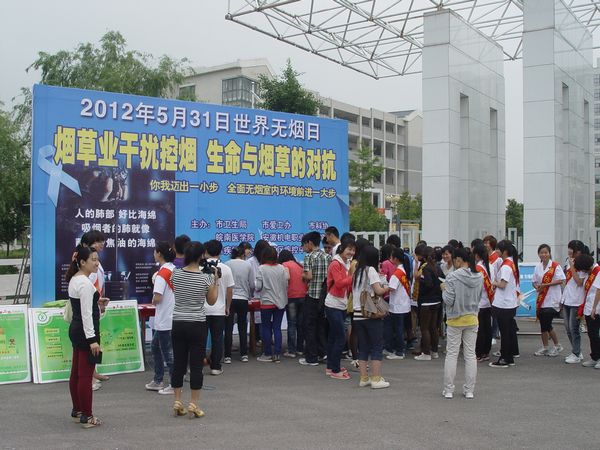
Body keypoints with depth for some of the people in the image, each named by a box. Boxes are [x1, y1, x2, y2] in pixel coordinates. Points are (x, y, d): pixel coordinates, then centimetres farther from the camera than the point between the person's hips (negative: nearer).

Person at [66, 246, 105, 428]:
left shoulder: (74, 280, 12)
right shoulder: (85, 283, -18)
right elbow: (86, 314, -22)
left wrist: (98, 305, 14)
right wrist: (92, 339, -22)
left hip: (75, 329, 10)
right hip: (85, 331, -10)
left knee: (76, 372, 18)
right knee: (86, 375, -3)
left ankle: (77, 410, 30)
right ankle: (86, 416, 5)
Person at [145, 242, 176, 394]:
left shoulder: (162, 273, -18)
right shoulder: (175, 270, 7)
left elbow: (157, 298, -25)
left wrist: (153, 300, -2)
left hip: (165, 320, -9)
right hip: (170, 317, 9)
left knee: (167, 351, 1)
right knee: (155, 346, 20)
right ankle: (157, 381, 27)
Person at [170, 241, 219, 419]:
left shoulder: (175, 274, -2)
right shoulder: (206, 278, -9)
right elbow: (211, 301, 4)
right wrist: (215, 280, 9)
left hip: (178, 323, 3)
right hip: (197, 325, -3)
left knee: (178, 363, 10)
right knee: (196, 365, 3)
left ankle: (177, 403, 15)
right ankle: (193, 405, 5)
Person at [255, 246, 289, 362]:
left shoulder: (262, 269, -10)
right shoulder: (282, 268, 0)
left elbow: (258, 286, -10)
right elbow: (286, 284, 2)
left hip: (267, 302, -3)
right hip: (280, 302, 3)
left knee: (266, 328, 7)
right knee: (277, 328, 7)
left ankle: (267, 354, 10)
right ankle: (277, 354, 7)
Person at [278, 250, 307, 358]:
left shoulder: (285, 265, -1)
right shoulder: (300, 265, 15)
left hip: (292, 297, -5)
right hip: (303, 296, 5)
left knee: (291, 324, -2)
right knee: (301, 323, 10)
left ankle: (291, 350, -3)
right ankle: (300, 348, 14)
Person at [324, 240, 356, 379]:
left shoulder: (347, 264, 13)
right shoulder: (335, 264, -13)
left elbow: (349, 287, 11)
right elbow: (339, 283, -22)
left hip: (342, 305, 9)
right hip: (333, 306, -9)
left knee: (333, 337, 14)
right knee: (341, 338, -9)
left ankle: (330, 367, 22)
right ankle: (335, 370, -2)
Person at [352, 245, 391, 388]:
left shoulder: (357, 272, 14)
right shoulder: (370, 270, -7)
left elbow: (353, 292, 14)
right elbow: (378, 291, -13)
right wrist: (386, 288, 7)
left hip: (357, 314, 7)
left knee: (363, 347, 12)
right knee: (377, 346, 2)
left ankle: (364, 378, 14)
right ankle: (376, 379, 1)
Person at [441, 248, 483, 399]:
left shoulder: (453, 277, -17)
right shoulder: (479, 277, -2)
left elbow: (448, 300, -17)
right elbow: (479, 298, 7)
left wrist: (444, 289, 0)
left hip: (455, 320, -4)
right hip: (472, 319, 4)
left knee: (451, 354, 5)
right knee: (470, 355, 10)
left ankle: (448, 390, 10)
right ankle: (469, 390, 15)